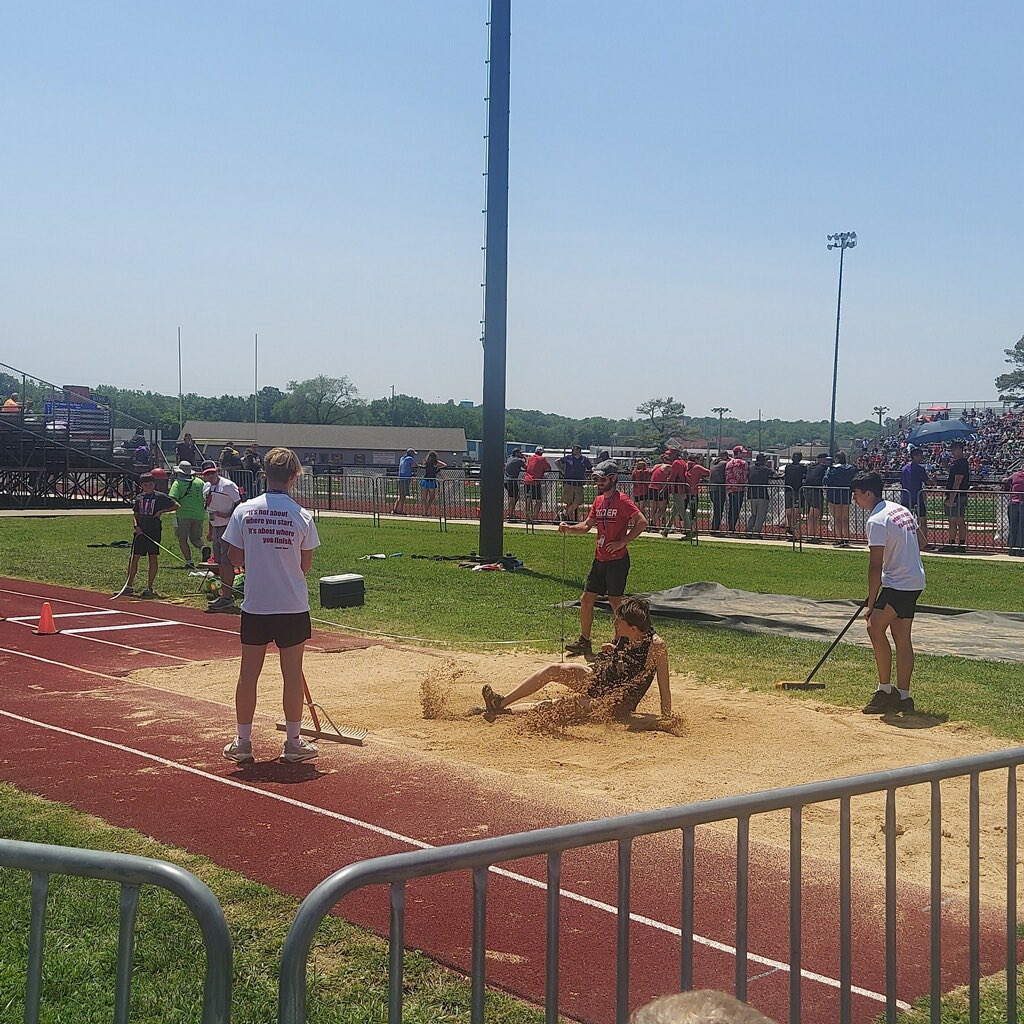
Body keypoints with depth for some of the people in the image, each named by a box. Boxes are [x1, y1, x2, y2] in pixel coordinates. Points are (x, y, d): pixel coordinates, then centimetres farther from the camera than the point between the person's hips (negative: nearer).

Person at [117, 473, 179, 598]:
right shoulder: (139, 497, 11)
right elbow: (135, 514, 18)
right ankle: (129, 587, 12)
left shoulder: (160, 497, -2)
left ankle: (149, 588, 6)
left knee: (153, 558, -1)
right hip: (140, 531, 4)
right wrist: (136, 525, 0)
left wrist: (162, 511, -9)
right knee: (134, 558, 5)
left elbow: (177, 506, -3)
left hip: (154, 531, -4)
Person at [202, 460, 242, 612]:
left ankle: (227, 597, -8)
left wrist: (227, 514, -23)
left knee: (226, 561, -10)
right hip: (216, 527, 9)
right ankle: (225, 594, 21)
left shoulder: (228, 485, -13)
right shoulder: (206, 487, 13)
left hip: (228, 526, -9)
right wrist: (210, 531, 22)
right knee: (219, 562, 12)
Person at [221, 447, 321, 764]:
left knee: (248, 673, 10)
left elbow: (235, 558, 0)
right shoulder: (302, 516, -9)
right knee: (292, 673, 8)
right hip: (293, 606, -1)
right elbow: (305, 565, -1)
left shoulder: (244, 511, -5)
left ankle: (242, 742, 17)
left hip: (255, 605, 1)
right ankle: (293, 743, 16)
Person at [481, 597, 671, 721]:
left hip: (616, 706, -7)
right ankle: (502, 703, -5)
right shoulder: (623, 636, -6)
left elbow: (664, 688, -20)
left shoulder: (656, 646, -25)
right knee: (553, 670, -8)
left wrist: (667, 719, -20)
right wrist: (612, 651, -5)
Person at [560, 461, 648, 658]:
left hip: (617, 560, -8)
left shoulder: (622, 501, -13)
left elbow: (642, 522, -21)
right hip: (599, 559, 8)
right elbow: (587, 526, 16)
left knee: (615, 601, -1)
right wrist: (569, 528, -2)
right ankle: (584, 642, 18)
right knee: (586, 599, 8)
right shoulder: (598, 501, 12)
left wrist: (622, 542, -21)